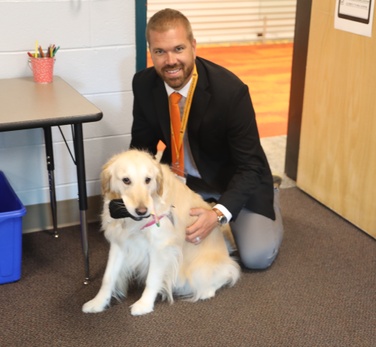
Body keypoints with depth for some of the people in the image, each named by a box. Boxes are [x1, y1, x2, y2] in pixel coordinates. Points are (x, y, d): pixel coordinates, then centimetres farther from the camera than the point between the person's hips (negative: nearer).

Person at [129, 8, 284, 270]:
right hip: (181, 178, 4)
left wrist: (219, 213, -41)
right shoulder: (144, 84, -17)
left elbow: (250, 165, -26)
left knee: (256, 257, -15)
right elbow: (142, 145, -3)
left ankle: (270, 196, 17)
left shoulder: (230, 90, -30)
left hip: (237, 179, -3)